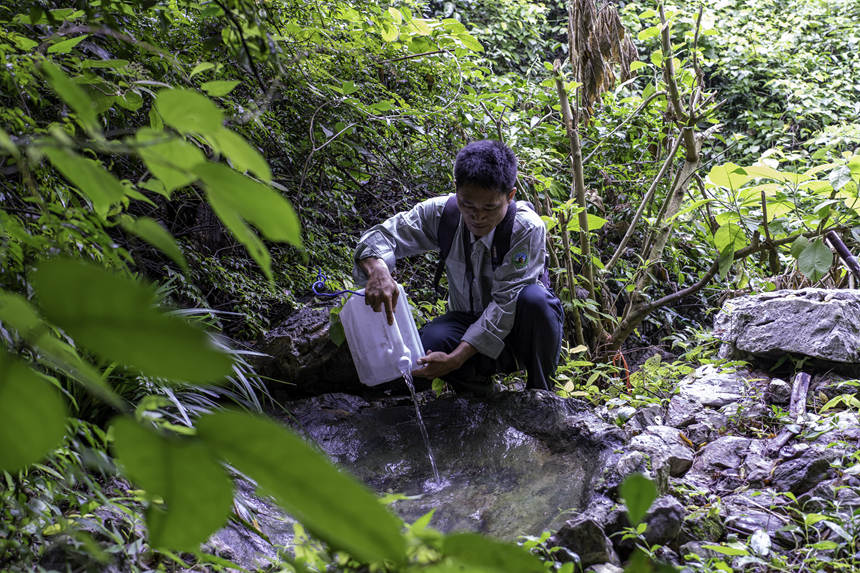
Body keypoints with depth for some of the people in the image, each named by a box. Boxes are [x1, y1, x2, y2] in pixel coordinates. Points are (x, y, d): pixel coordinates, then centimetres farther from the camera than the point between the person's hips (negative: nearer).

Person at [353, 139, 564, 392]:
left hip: (516, 323, -2)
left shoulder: (528, 229, -25)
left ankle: (540, 392, -11)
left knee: (535, 298, -36)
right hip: (469, 321, 2)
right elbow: (382, 235, -12)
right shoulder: (441, 212, -14)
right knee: (429, 345, -31)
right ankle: (476, 386, 4)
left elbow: (506, 302, -29)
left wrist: (455, 359, -39)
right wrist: (377, 270, -39)